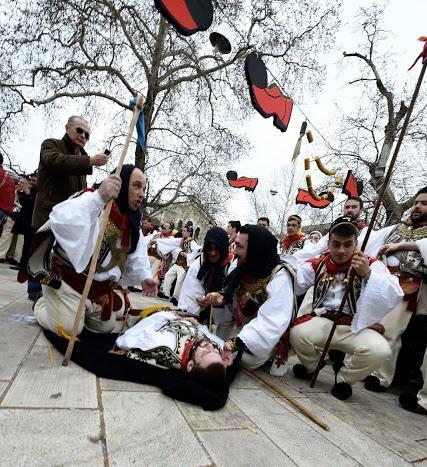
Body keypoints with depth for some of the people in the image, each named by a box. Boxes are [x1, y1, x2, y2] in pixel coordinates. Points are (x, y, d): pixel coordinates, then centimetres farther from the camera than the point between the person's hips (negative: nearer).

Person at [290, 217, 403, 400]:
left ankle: (344, 377, 4)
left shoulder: (371, 265, -1)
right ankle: (310, 366, 8)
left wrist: (368, 274, -29)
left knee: (379, 350, -31)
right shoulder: (316, 265, 4)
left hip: (355, 326, 0)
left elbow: (394, 297, -15)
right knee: (298, 334, -31)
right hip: (322, 321, 1)